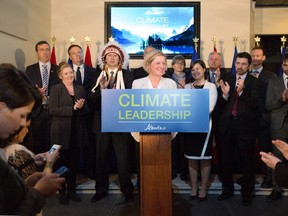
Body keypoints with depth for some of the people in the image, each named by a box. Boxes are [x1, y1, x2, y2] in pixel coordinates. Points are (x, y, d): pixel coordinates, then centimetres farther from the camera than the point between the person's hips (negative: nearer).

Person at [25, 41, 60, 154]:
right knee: (36, 143, 4)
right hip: (36, 111, 0)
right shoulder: (30, 69, 7)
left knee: (51, 143, 2)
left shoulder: (57, 69, 7)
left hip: (53, 110, 0)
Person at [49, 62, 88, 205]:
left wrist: (81, 107, -13)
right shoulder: (55, 89, -2)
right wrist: (72, 108, -19)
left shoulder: (80, 89, 11)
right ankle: (62, 192, 20)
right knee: (62, 162, 6)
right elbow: (53, 110, -13)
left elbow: (86, 110, 10)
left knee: (74, 162, 10)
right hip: (62, 131, -4)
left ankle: (71, 190, 24)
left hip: (77, 131, 4)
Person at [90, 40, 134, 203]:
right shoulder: (98, 76, 11)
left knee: (123, 158, 2)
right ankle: (101, 189, 23)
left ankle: (127, 190, 15)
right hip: (102, 122, 3)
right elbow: (93, 99, 3)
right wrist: (101, 88, -14)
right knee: (101, 157, 9)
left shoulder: (127, 75, 4)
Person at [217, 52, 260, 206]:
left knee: (247, 161, 6)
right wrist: (225, 94, -15)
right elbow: (221, 104, 6)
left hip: (245, 126, -3)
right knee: (226, 160, 13)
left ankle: (247, 192, 25)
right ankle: (227, 189, 31)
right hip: (227, 125, 4)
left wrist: (242, 91, -27)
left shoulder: (254, 82, -2)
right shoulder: (228, 80, 9)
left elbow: (255, 104, -13)